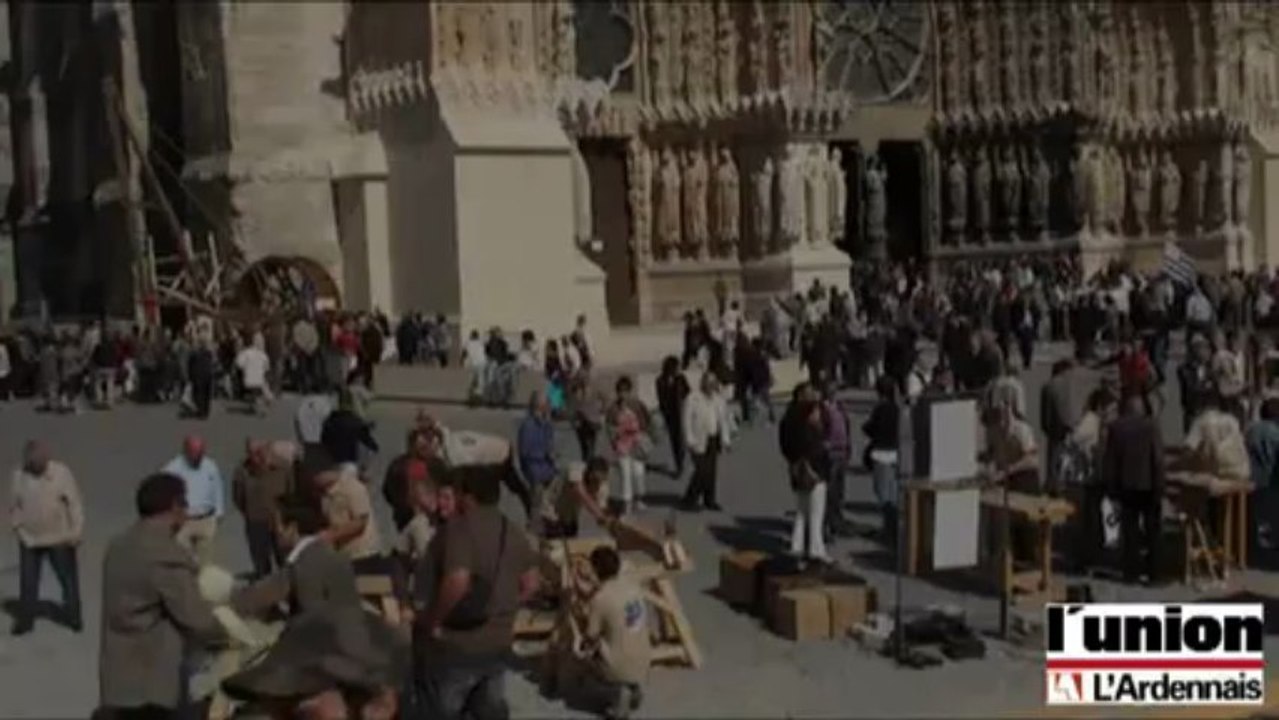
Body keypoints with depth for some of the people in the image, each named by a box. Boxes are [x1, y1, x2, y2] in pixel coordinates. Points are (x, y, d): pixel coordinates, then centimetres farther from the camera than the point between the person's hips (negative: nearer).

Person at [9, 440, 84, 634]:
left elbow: (75, 504, -10)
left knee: (69, 579, 9)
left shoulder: (62, 473, -13)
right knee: (27, 582, 7)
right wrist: (17, 526, 1)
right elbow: (14, 506, 9)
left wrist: (76, 533, -12)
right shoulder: (19, 475, -4)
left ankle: (72, 616, 25)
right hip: (29, 540, 2)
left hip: (59, 539, -2)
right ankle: (24, 620, 21)